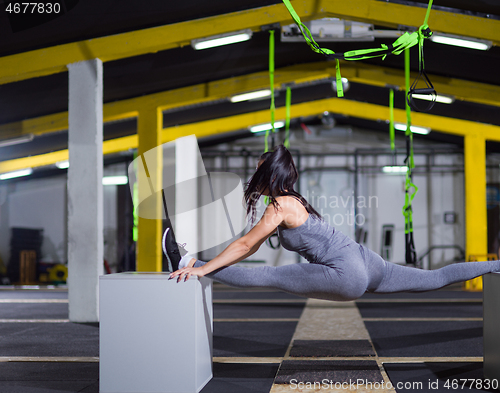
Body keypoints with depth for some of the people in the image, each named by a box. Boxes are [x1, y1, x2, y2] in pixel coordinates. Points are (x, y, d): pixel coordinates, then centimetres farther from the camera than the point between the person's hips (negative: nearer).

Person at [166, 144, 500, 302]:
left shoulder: (281, 205, -9)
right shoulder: (293, 200, 18)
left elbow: (245, 244, -8)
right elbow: (252, 246, 23)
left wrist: (201, 269, -3)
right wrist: (208, 262, 23)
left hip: (347, 275, -10)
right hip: (365, 264, 10)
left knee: (264, 277, -11)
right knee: (436, 278, 18)